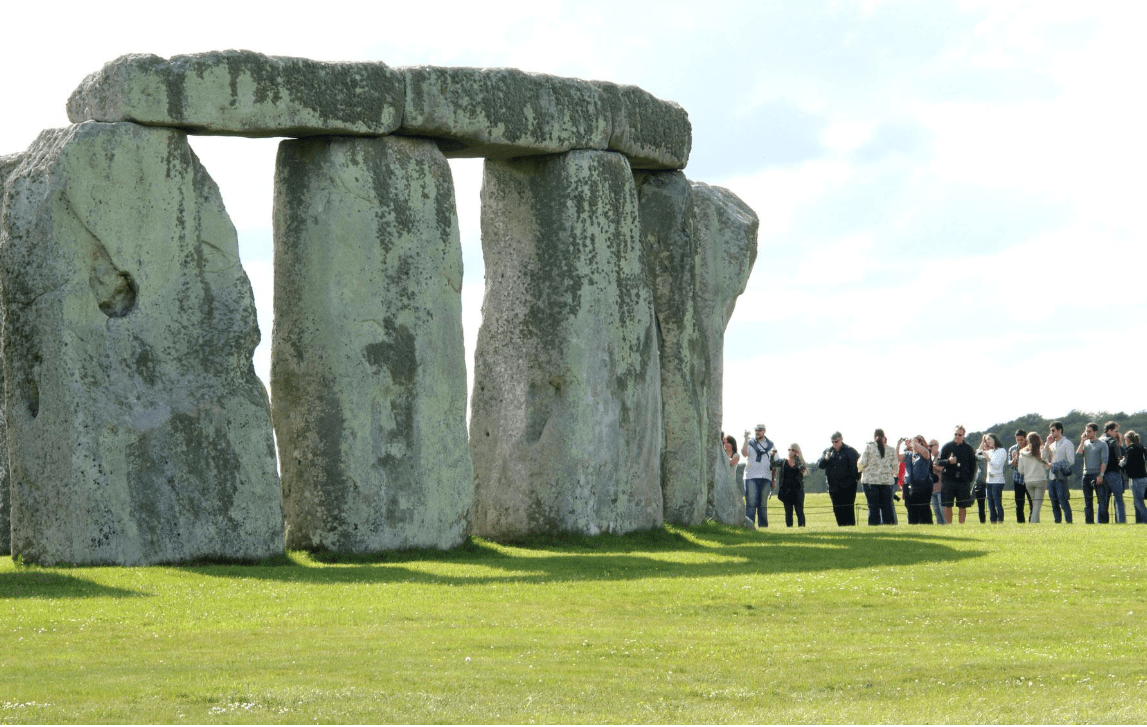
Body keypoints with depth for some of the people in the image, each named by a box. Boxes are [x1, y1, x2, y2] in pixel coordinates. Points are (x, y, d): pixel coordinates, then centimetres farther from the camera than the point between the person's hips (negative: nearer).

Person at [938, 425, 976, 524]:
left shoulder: (968, 448, 7)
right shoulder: (946, 447, 5)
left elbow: (973, 465, 11)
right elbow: (939, 462, 5)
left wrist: (969, 478, 1)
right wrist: (948, 461, -16)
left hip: (964, 482, 0)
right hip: (948, 481, 0)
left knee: (963, 506, 2)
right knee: (947, 506, -1)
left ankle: (961, 526, 8)